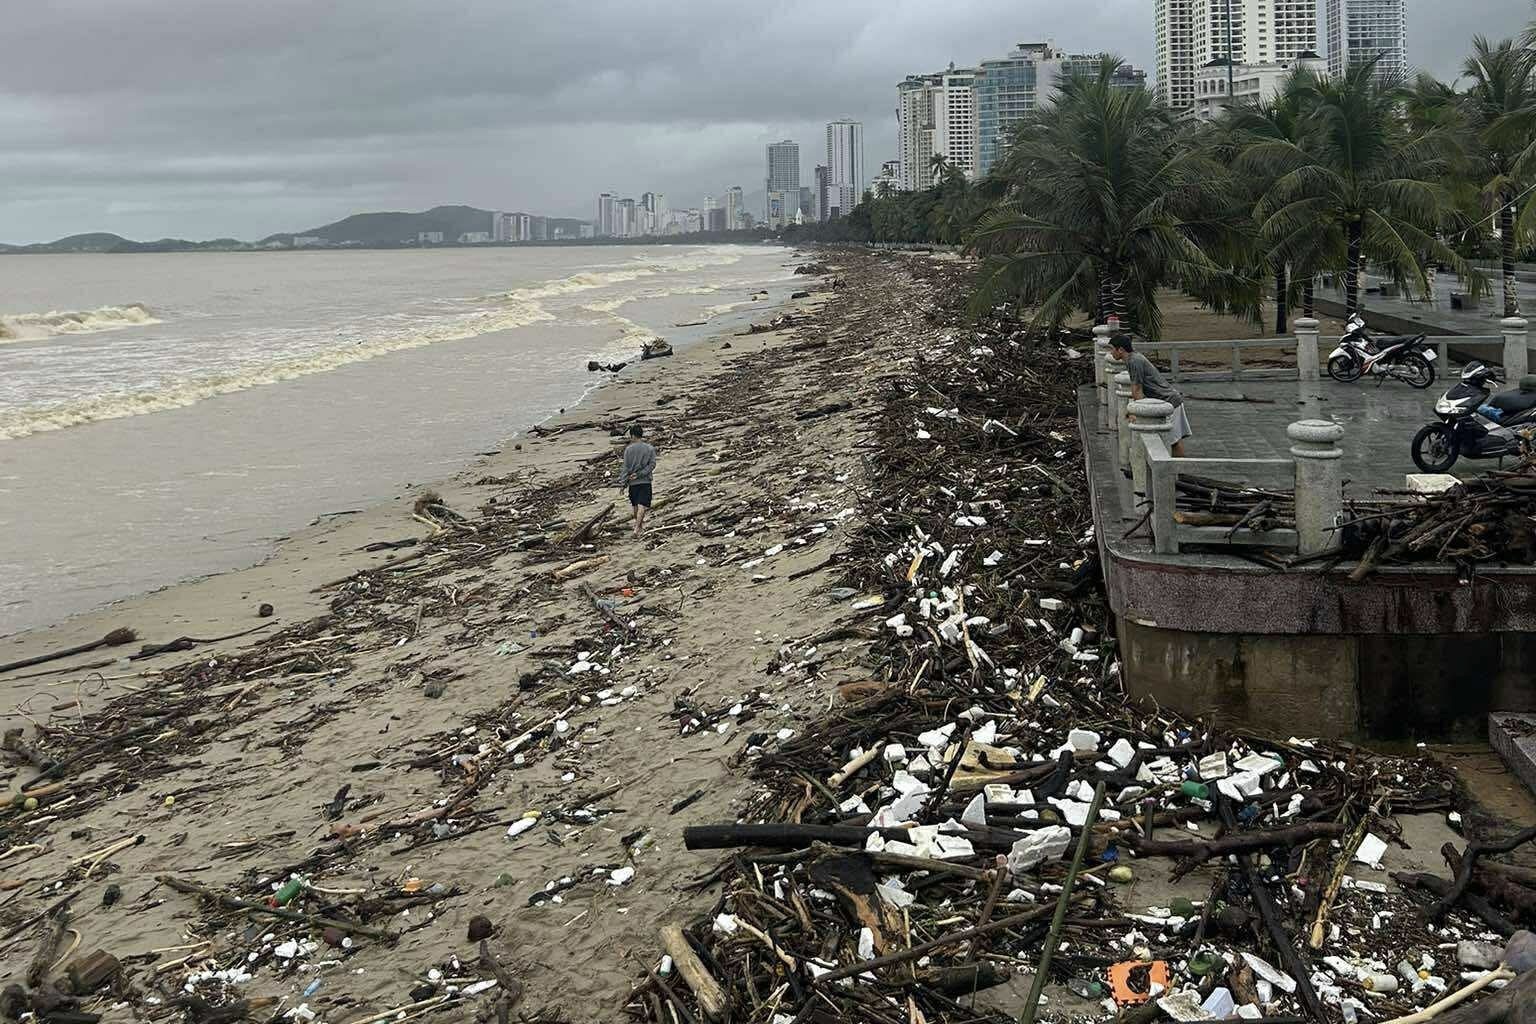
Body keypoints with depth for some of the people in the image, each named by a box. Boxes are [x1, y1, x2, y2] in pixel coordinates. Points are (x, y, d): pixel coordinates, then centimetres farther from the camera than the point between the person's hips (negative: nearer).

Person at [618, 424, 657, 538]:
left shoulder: (628, 449, -4)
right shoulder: (650, 449, 0)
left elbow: (626, 467, -5)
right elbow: (652, 465, -7)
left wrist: (622, 483, 0)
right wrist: (640, 474, -8)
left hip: (633, 482, 1)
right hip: (645, 481, -1)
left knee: (636, 505, 17)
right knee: (642, 505, -6)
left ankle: (639, 523, 35)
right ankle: (637, 529, -19)